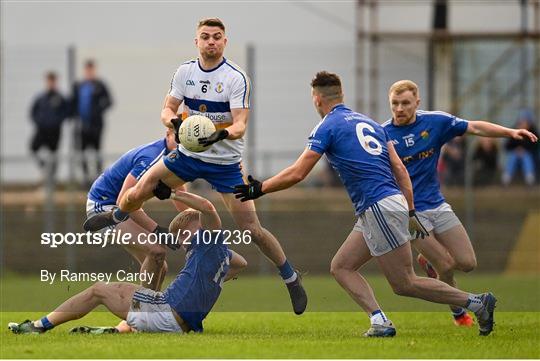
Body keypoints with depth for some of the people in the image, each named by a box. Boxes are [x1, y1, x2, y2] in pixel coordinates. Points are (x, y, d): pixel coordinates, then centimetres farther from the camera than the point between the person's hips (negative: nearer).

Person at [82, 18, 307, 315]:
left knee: (252, 229, -9)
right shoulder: (185, 72, -2)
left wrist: (222, 134, -42)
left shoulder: (237, 78, -16)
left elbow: (240, 125, -21)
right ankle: (115, 217, 34)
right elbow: (168, 109, 0)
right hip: (188, 155, 4)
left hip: (226, 162, -4)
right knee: (137, 194, -3)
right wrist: (174, 121, -24)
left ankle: (291, 279, 8)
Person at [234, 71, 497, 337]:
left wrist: (259, 188, 7)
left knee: (404, 284, -5)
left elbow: (297, 174, -6)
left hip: (380, 208, -9)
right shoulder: (369, 123, 20)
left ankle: (476, 302, -6)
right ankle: (379, 322, -3)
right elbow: (400, 169, 14)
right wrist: (411, 213, 16)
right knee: (341, 267, 12)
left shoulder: (327, 127, -3)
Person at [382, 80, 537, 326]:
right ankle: (459, 312, 16)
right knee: (447, 267, -11)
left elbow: (474, 128, 1)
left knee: (467, 263, -2)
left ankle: (430, 262, 29)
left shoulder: (435, 121, -1)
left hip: (436, 204, 4)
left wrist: (510, 132, -11)